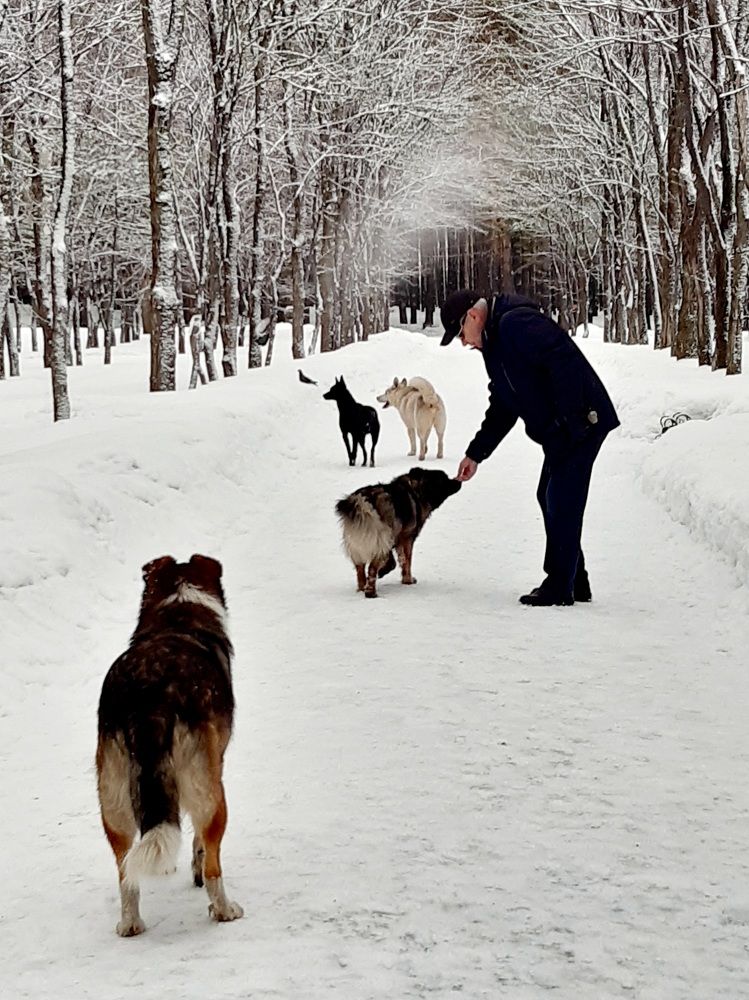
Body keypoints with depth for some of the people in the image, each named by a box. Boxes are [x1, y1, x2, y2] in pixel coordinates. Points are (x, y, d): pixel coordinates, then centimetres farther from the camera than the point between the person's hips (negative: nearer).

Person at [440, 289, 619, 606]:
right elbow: (502, 409, 24)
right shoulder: (494, 344, 18)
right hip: (558, 431, 11)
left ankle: (559, 588, -1)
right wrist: (475, 454, 21)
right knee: (550, 498, 14)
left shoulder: (517, 324, -16)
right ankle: (575, 583, 22)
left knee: (561, 501, -7)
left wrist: (570, 420, -26)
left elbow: (564, 360, -27)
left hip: (580, 423, -11)